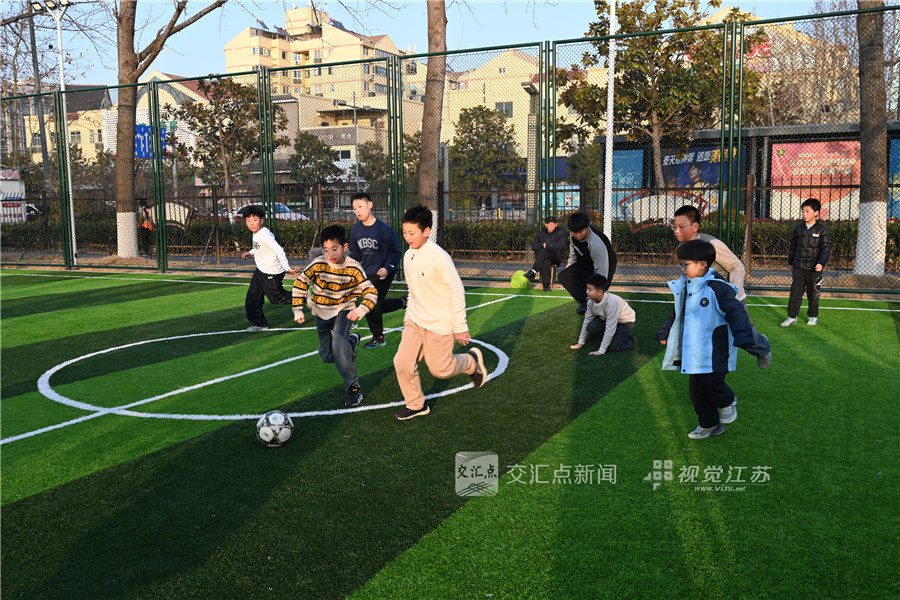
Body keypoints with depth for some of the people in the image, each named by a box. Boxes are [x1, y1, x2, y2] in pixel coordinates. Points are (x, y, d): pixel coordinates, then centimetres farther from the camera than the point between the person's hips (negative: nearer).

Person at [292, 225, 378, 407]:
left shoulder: (354, 268, -20)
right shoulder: (318, 264, -18)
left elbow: (371, 291, -18)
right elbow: (300, 282, -6)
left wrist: (361, 310, -36)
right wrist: (298, 310, -9)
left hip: (344, 311, -3)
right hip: (322, 312, 3)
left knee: (338, 342, -29)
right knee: (327, 357, 9)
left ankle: (353, 388, -18)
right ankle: (352, 341, 40)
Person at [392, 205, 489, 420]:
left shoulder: (438, 257, -21)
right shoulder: (408, 255, 2)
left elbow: (457, 290, -17)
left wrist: (460, 326, -15)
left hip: (440, 322, -6)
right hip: (415, 321, 6)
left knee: (439, 368, 3)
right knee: (402, 362, -4)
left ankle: (472, 361, 33)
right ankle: (415, 404, 16)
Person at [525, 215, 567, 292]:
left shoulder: (561, 233, 9)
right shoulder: (541, 233, 19)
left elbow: (561, 245, -10)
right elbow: (533, 246, 7)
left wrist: (546, 245, -10)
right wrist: (542, 245, -11)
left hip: (556, 257, -2)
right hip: (541, 256, 2)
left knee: (544, 252, -36)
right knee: (546, 261, -37)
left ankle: (533, 271, -50)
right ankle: (546, 285, -39)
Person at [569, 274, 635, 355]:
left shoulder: (611, 303, -37)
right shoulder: (591, 301, -17)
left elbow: (610, 328, -35)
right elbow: (587, 320, -4)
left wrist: (601, 351, -33)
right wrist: (581, 342, -2)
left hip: (625, 322, -6)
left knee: (613, 347, -25)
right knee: (591, 327, -21)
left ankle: (629, 340, 5)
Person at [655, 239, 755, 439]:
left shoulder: (717, 288, -17)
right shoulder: (684, 287, 8)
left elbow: (736, 312, -19)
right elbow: (677, 314, 24)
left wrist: (743, 336, -31)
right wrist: (665, 332, 31)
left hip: (715, 351, -8)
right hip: (694, 352, 8)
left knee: (710, 384, -13)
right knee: (696, 388, 11)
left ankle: (727, 402, 22)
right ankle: (709, 425, 28)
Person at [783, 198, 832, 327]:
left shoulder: (822, 229, -4)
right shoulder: (799, 228, 7)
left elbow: (826, 248, -6)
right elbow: (792, 246, 16)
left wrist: (821, 263, -18)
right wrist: (791, 262, 18)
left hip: (814, 268, -2)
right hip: (799, 267, 2)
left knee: (813, 294, 8)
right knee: (795, 292, -4)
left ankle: (813, 316, 23)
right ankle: (792, 317, 0)